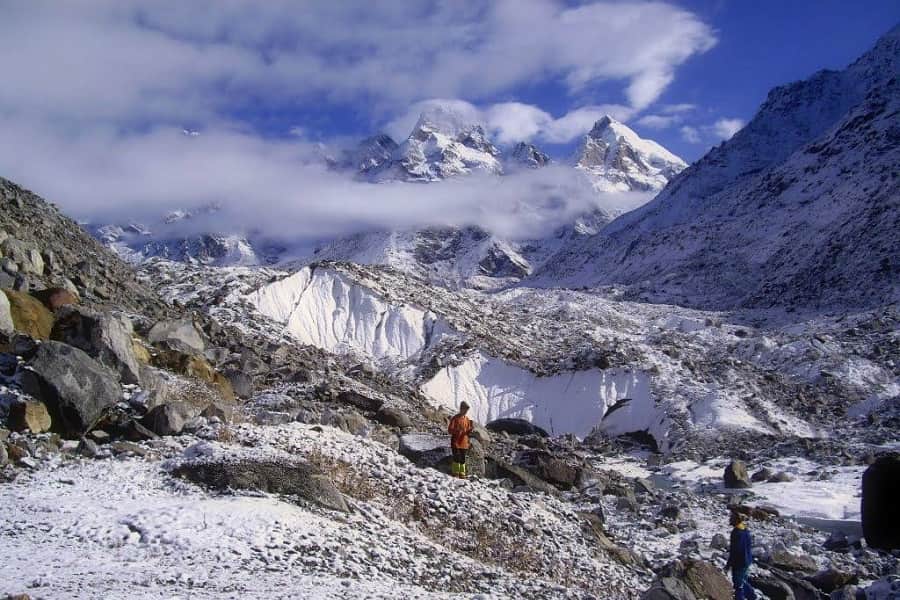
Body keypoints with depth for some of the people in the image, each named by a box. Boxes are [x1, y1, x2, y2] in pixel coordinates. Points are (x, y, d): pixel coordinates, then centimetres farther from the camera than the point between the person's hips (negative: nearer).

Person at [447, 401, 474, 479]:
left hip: (464, 443, 6)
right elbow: (449, 430, -10)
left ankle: (462, 474, 14)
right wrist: (458, 430, -26)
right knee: (457, 459, -11)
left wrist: (471, 429, -7)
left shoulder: (467, 419, 11)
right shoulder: (455, 418, -6)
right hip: (455, 443, -6)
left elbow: (467, 432, 14)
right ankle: (455, 474, -4)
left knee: (463, 459, 8)